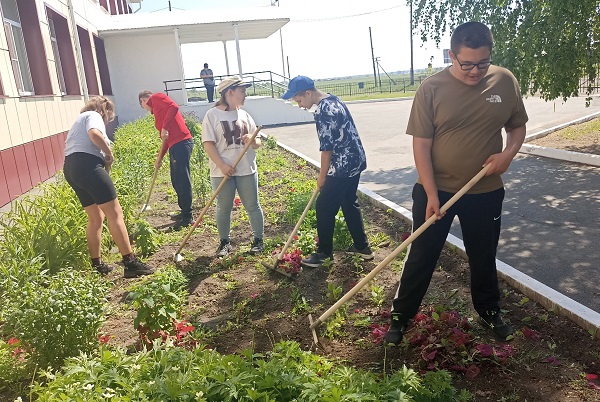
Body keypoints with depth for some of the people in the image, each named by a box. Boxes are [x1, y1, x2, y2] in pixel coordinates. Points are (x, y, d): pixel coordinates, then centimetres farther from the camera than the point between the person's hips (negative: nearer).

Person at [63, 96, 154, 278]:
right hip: (87, 165, -10)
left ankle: (97, 265, 19)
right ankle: (130, 263, -11)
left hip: (71, 168, 10)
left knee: (96, 217, 16)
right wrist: (109, 154, -7)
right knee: (115, 213, -10)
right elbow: (94, 134, -20)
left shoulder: (81, 119, 32)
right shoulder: (94, 115, 4)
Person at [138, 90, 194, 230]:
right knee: (176, 181, 15)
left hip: (181, 143, -10)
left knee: (183, 180, -7)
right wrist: (159, 158, 25)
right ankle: (184, 212, 26)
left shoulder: (156, 97, 3)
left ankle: (187, 217, -3)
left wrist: (164, 128, -16)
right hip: (174, 145, 10)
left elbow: (174, 107, -18)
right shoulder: (157, 111, 28)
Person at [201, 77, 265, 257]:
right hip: (222, 172, -3)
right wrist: (222, 165, -17)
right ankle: (225, 242, 24)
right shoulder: (212, 115, -5)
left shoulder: (244, 115, 9)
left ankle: (258, 240, 22)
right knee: (223, 208, 8)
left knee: (253, 206, 8)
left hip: (246, 170, 4)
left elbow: (257, 142, 12)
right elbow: (208, 144, -10)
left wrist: (252, 141, -12)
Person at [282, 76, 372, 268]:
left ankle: (324, 254, 12)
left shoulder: (322, 112, -21)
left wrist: (322, 175, -6)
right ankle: (362, 247, 27)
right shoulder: (334, 100, 10)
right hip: (355, 160, 10)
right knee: (349, 203, 19)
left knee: (324, 208, 0)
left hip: (342, 166, -10)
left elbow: (327, 147, -18)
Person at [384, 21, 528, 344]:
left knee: (484, 257, 19)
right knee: (421, 257, 7)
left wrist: (509, 153, -12)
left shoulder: (505, 81, -3)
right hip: (435, 190, -2)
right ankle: (400, 316, 24)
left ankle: (489, 312, 42)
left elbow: (517, 126, 10)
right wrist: (432, 195, -16)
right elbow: (421, 144, -13)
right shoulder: (431, 88, -13)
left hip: (486, 192, 3)